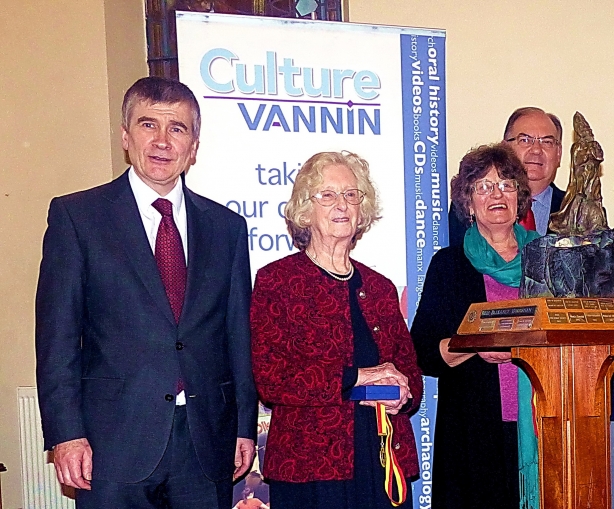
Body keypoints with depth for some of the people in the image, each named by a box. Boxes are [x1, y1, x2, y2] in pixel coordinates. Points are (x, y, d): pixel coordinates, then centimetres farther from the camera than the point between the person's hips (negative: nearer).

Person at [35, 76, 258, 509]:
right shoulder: (75, 215, 1)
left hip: (207, 441, 3)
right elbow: (57, 335, -3)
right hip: (116, 441, -3)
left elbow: (239, 333, 12)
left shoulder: (227, 226, 11)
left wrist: (245, 426, 9)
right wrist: (66, 434, -10)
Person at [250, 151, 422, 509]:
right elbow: (267, 375, -10)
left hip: (387, 457, 5)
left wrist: (402, 394, -5)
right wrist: (353, 378, -15)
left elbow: (409, 366, 18)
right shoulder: (275, 280, 1)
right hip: (311, 466, -4)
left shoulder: (380, 288, 17)